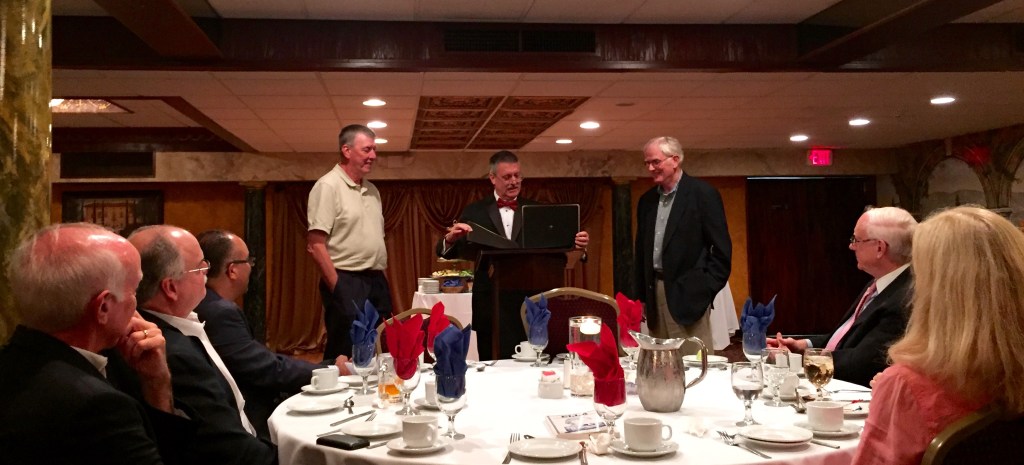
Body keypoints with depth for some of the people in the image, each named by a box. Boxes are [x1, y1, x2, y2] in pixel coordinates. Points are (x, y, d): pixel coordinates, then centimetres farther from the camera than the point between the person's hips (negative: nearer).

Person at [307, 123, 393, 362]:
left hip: (376, 282, 8)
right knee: (344, 357, -3)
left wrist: (381, 279, 14)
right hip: (346, 282, -8)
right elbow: (315, 244, -15)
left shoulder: (372, 190, 15)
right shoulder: (328, 186, -9)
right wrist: (337, 288, -17)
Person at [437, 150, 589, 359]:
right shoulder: (475, 212, 5)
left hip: (531, 304, 1)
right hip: (491, 305, -1)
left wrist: (578, 246, -19)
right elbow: (447, 250, 0)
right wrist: (451, 238, -22)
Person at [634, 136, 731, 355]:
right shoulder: (646, 200, 13)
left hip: (688, 294, -6)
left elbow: (722, 248, -6)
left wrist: (706, 290, -10)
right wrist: (642, 296, 13)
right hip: (655, 292, 6)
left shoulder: (703, 194, -5)